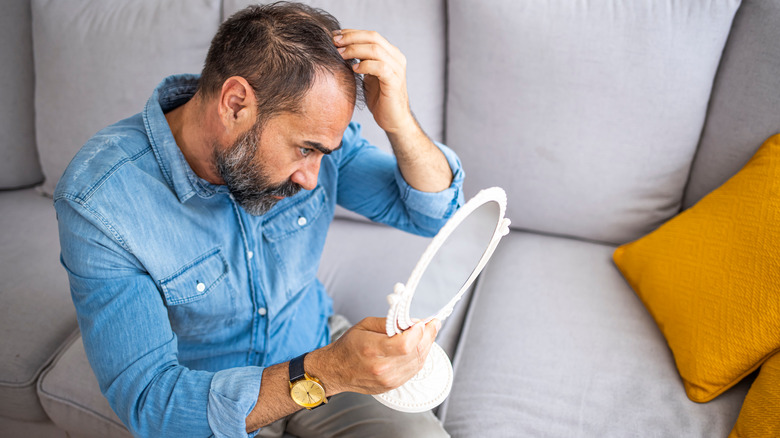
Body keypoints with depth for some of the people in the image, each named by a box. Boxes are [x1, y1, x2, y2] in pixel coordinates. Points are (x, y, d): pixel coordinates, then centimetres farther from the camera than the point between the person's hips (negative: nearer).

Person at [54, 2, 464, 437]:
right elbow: (148, 403, -28)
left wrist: (400, 122, -30)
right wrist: (324, 375, -41)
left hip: (319, 344, 2)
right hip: (201, 396, -1)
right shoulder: (96, 202, -27)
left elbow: (435, 213, -10)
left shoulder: (306, 126, -15)